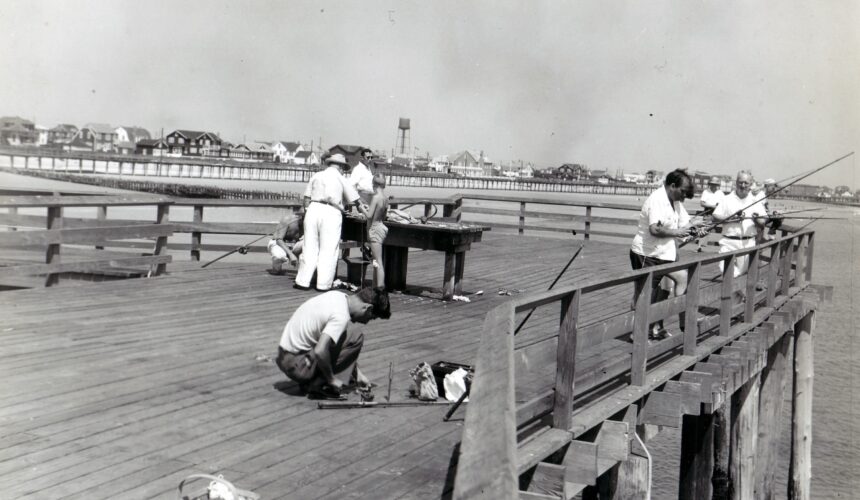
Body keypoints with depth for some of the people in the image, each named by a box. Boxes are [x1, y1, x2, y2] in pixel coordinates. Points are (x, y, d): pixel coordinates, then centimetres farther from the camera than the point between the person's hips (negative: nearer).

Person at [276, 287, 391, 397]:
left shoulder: (338, 296, 6)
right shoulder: (341, 316, -22)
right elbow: (320, 352, -33)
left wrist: (357, 373, 17)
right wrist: (331, 380, -16)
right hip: (296, 364, -9)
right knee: (356, 338, -12)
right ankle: (318, 385, -9)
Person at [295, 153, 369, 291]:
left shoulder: (317, 175, 14)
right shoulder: (342, 179, 8)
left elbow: (307, 197, 9)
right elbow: (356, 202, 9)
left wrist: (307, 211, 18)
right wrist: (367, 215, 17)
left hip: (313, 209, 3)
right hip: (331, 213, -3)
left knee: (310, 247, 7)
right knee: (328, 250, 4)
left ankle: (303, 281, 9)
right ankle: (323, 284, 5)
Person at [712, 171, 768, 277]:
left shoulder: (756, 201, 10)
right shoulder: (727, 199, 4)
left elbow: (763, 222, 8)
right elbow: (715, 217, -1)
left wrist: (757, 219, -14)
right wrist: (731, 218, -14)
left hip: (748, 242, 2)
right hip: (729, 241, -2)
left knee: (741, 270, 4)